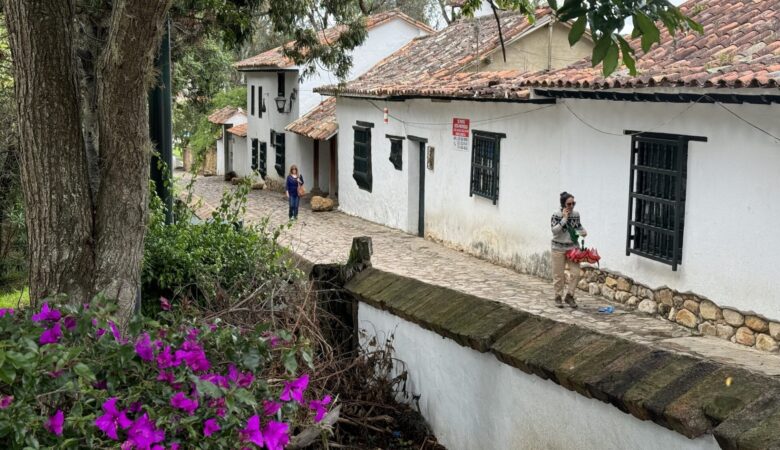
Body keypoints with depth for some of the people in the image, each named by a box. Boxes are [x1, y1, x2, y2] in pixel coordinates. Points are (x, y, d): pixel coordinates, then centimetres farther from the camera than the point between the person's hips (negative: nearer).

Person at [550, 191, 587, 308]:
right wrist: (564, 219, -23)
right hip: (559, 249, -3)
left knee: (576, 273, -3)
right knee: (559, 275, 5)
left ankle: (569, 296, 14)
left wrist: (583, 231, -2)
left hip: (572, 247, 4)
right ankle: (558, 297, 20)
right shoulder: (556, 215, -11)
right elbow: (554, 230, -22)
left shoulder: (576, 214, 1)